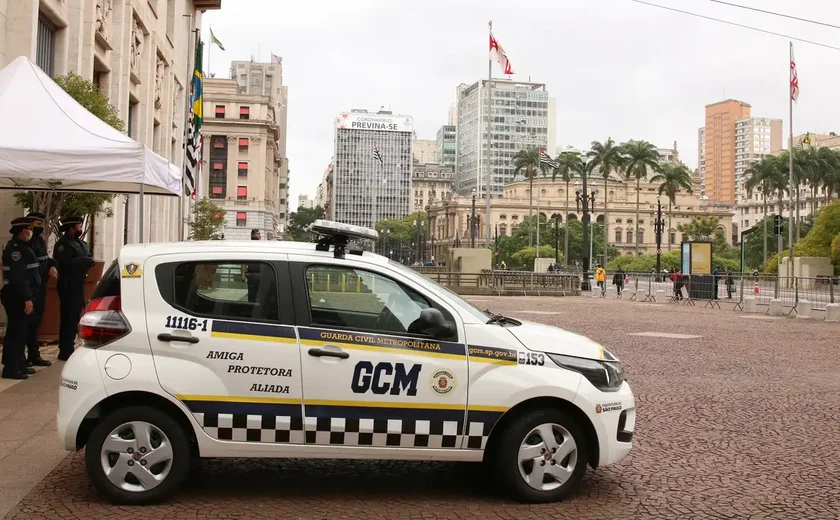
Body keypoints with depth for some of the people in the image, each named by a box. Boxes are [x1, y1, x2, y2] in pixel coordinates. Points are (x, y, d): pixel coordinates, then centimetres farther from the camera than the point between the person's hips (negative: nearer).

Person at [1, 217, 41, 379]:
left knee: (20, 331, 15)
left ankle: (19, 364, 24)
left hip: (21, 296, 10)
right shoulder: (15, 248, -16)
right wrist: (26, 298, -25)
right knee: (15, 332, -7)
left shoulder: (21, 246, 16)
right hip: (17, 297, -10)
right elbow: (17, 277, -23)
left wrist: (28, 296, 18)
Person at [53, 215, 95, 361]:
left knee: (74, 317, 14)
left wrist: (88, 261, -8)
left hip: (78, 285, 9)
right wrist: (85, 261, -15)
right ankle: (64, 351, -4)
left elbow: (88, 259, 15)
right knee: (68, 318, -8)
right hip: (69, 286, -9)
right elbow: (66, 263, -23)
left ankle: (69, 348, 23)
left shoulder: (80, 243, 19)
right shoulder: (63, 244, -11)